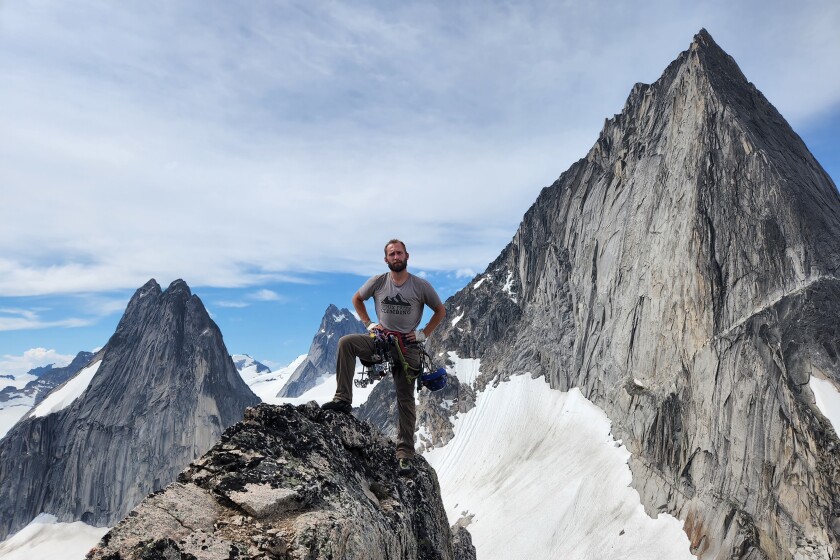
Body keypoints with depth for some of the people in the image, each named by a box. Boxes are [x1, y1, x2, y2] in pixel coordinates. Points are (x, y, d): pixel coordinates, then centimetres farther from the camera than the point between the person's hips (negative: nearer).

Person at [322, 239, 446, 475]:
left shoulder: (421, 286, -5)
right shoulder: (377, 282, -2)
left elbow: (441, 310, 6)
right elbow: (357, 299, 15)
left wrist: (424, 334, -3)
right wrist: (369, 324, 3)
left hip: (408, 346, -1)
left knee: (405, 400, 1)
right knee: (346, 342, -26)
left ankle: (405, 453, 11)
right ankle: (343, 399, -20)